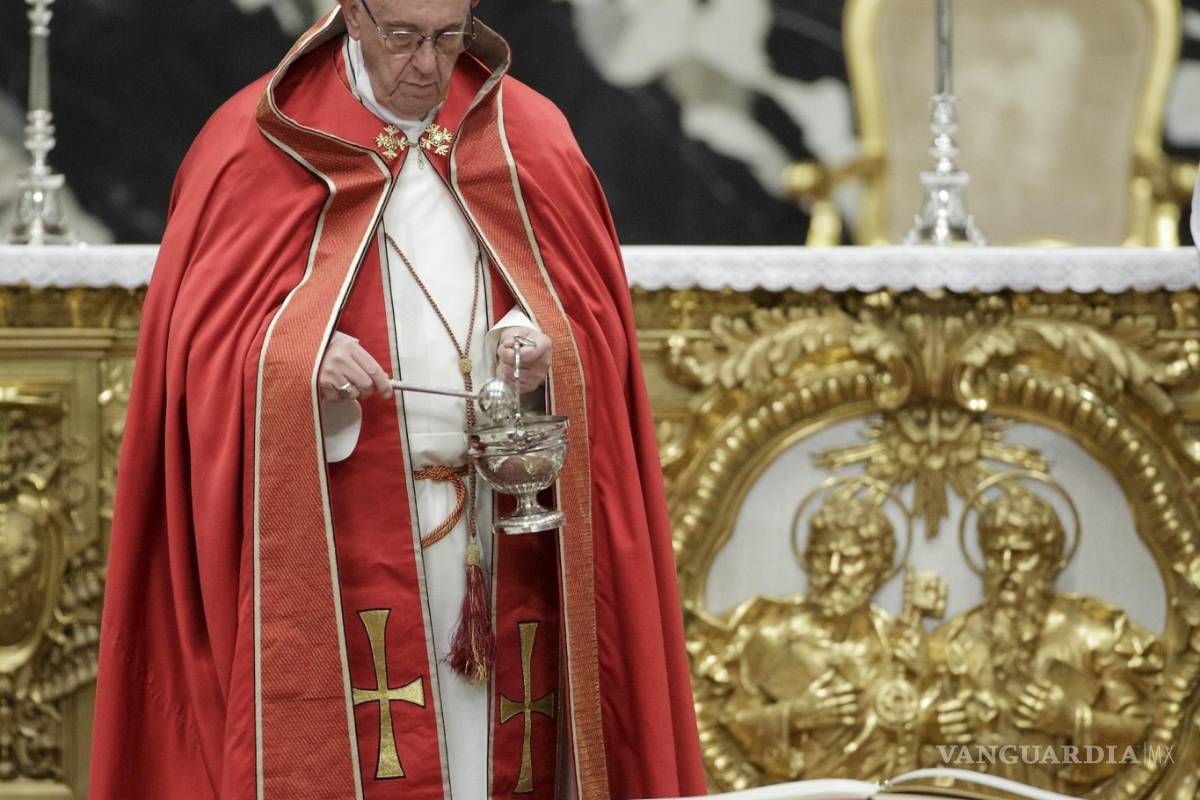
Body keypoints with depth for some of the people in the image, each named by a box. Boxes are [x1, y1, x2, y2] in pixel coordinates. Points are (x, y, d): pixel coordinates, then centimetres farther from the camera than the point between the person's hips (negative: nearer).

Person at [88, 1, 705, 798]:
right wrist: (298, 365, -21)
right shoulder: (260, 144, 2)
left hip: (505, 538, 3)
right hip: (344, 541, -3)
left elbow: (595, 321, 9)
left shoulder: (528, 140, 10)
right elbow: (206, 338, -2)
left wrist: (549, 351, -13)